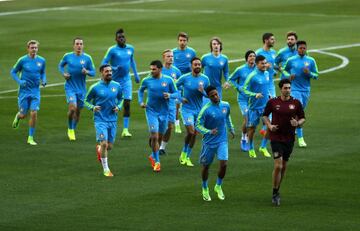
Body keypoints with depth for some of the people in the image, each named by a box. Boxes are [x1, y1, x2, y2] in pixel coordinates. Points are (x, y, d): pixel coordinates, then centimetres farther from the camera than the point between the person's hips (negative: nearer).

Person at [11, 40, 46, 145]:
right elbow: (13, 72, 2)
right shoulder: (22, 60, -8)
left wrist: (43, 80, -3)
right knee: (23, 115, 3)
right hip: (24, 91, -2)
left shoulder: (41, 60, 0)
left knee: (34, 113, -9)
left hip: (35, 91, 2)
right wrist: (19, 81, -14)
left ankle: (30, 138, 2)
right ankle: (17, 117, 43)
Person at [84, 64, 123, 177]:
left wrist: (118, 107, -2)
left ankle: (99, 148, 45)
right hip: (100, 120, -4)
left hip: (113, 120, 4)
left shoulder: (117, 86, 3)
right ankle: (106, 169, -3)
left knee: (109, 146, 9)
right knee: (104, 143, -15)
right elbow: (87, 101, 3)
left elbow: (120, 98, 19)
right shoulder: (95, 87, -7)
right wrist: (92, 107, -17)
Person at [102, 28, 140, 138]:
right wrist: (114, 68, -28)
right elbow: (104, 63, -12)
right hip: (115, 80, -3)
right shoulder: (112, 50, -10)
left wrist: (136, 74, 22)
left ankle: (125, 129, -6)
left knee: (127, 103, -7)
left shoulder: (130, 48, 5)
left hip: (126, 80, 3)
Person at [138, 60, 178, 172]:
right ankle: (157, 162, -1)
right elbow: (141, 90, 16)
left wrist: (170, 95, -18)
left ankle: (153, 156, 37)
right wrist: (141, 102, 3)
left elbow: (176, 93, 3)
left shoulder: (168, 80, -4)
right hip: (151, 111, -2)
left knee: (160, 137, 13)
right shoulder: (146, 81, -3)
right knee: (154, 137, -11)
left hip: (164, 112, 2)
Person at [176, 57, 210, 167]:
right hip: (187, 109, -3)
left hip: (199, 109, 3)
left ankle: (187, 157, 20)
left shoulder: (205, 79, -2)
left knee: (194, 134, 6)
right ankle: (184, 153, 8)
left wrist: (202, 92, -17)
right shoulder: (185, 78, -8)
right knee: (191, 132, -16)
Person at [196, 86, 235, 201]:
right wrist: (209, 132, -29)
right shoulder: (206, 109, -17)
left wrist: (231, 129, 24)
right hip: (209, 142, -2)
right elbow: (198, 125, -15)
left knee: (224, 164, -11)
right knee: (206, 166, 9)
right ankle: (205, 189, 32)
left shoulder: (226, 105, -2)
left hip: (222, 141, 2)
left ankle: (218, 186, 13)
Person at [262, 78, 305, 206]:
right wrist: (269, 125, -8)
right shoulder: (272, 102, -3)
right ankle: (275, 193, -2)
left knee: (284, 167, 11)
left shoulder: (296, 103, 0)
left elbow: (302, 118, 8)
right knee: (278, 166, -14)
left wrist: (298, 123, -14)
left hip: (289, 138, 3)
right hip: (276, 137, -3)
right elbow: (265, 115, 10)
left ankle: (277, 191, 28)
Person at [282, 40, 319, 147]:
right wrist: (289, 76, -6)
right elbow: (285, 70, 15)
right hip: (295, 89, -3)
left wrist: (309, 73, -15)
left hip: (306, 90, 3)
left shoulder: (311, 61, 2)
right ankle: (300, 138, -14)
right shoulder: (291, 60, -1)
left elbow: (316, 75, 5)